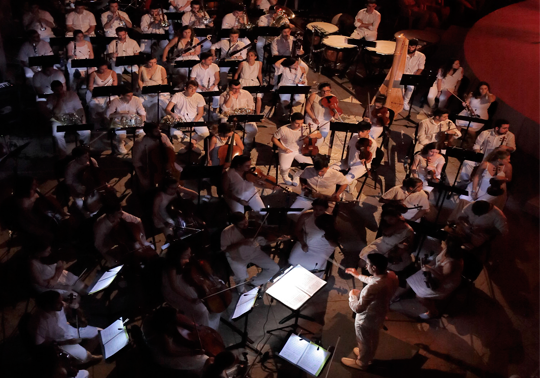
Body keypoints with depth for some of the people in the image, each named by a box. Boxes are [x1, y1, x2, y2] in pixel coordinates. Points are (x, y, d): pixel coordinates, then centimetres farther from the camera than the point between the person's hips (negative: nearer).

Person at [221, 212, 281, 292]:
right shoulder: (227, 232, -18)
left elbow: (265, 241, -13)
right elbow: (224, 249, -16)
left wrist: (277, 239, -34)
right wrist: (241, 243, -27)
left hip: (255, 253, 2)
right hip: (236, 257, -2)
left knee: (275, 268, -7)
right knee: (241, 278, -21)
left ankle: (255, 282, 18)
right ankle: (242, 290, 20)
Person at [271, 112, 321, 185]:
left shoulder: (305, 128, -16)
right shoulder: (283, 130, -22)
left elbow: (320, 135, -8)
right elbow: (274, 139, -6)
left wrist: (313, 135, -31)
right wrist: (283, 148, -14)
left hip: (300, 150, 2)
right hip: (287, 151, -2)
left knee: (311, 165, -12)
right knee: (285, 168, -19)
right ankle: (285, 175, 24)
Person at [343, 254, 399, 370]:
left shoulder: (372, 288, -44)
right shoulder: (391, 275, -19)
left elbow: (358, 308, -34)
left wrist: (352, 295, -15)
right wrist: (357, 275, 9)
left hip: (366, 320, -7)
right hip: (379, 315, 7)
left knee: (364, 342, 23)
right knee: (373, 338, 33)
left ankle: (362, 363, 50)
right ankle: (369, 356, 61)